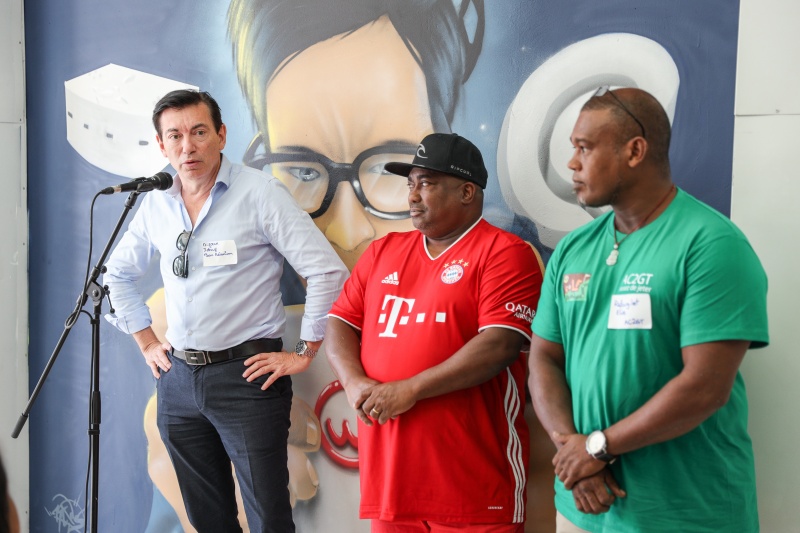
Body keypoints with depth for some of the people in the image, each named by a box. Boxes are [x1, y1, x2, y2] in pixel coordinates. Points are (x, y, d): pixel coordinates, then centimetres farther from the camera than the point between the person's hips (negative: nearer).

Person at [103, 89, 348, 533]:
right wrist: (146, 342, 15)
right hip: (178, 378, 5)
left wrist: (305, 353, -9)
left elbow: (327, 271, -12)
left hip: (246, 375, -5)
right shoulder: (156, 204, 7)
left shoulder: (261, 193, -10)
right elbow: (118, 273, 22)